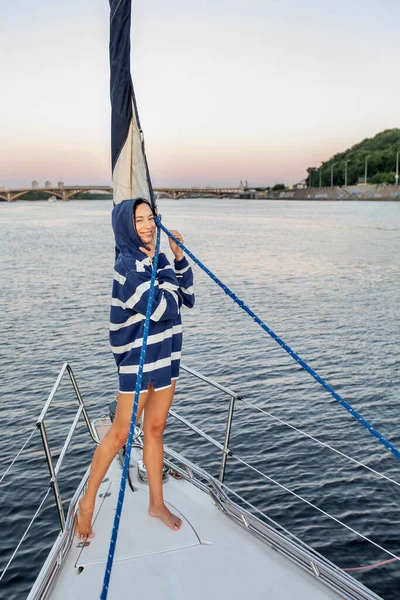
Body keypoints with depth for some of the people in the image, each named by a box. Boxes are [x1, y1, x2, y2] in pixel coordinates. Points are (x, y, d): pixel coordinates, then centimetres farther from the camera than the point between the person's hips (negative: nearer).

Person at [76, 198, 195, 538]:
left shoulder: (155, 258, 5)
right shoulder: (128, 266, -17)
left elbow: (187, 298, 5)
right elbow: (164, 308, -22)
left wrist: (180, 259, -4)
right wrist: (162, 268, -10)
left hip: (166, 356, 7)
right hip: (138, 359, -7)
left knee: (155, 430, 15)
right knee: (120, 433, 5)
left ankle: (157, 504, 30)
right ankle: (88, 502, 25)